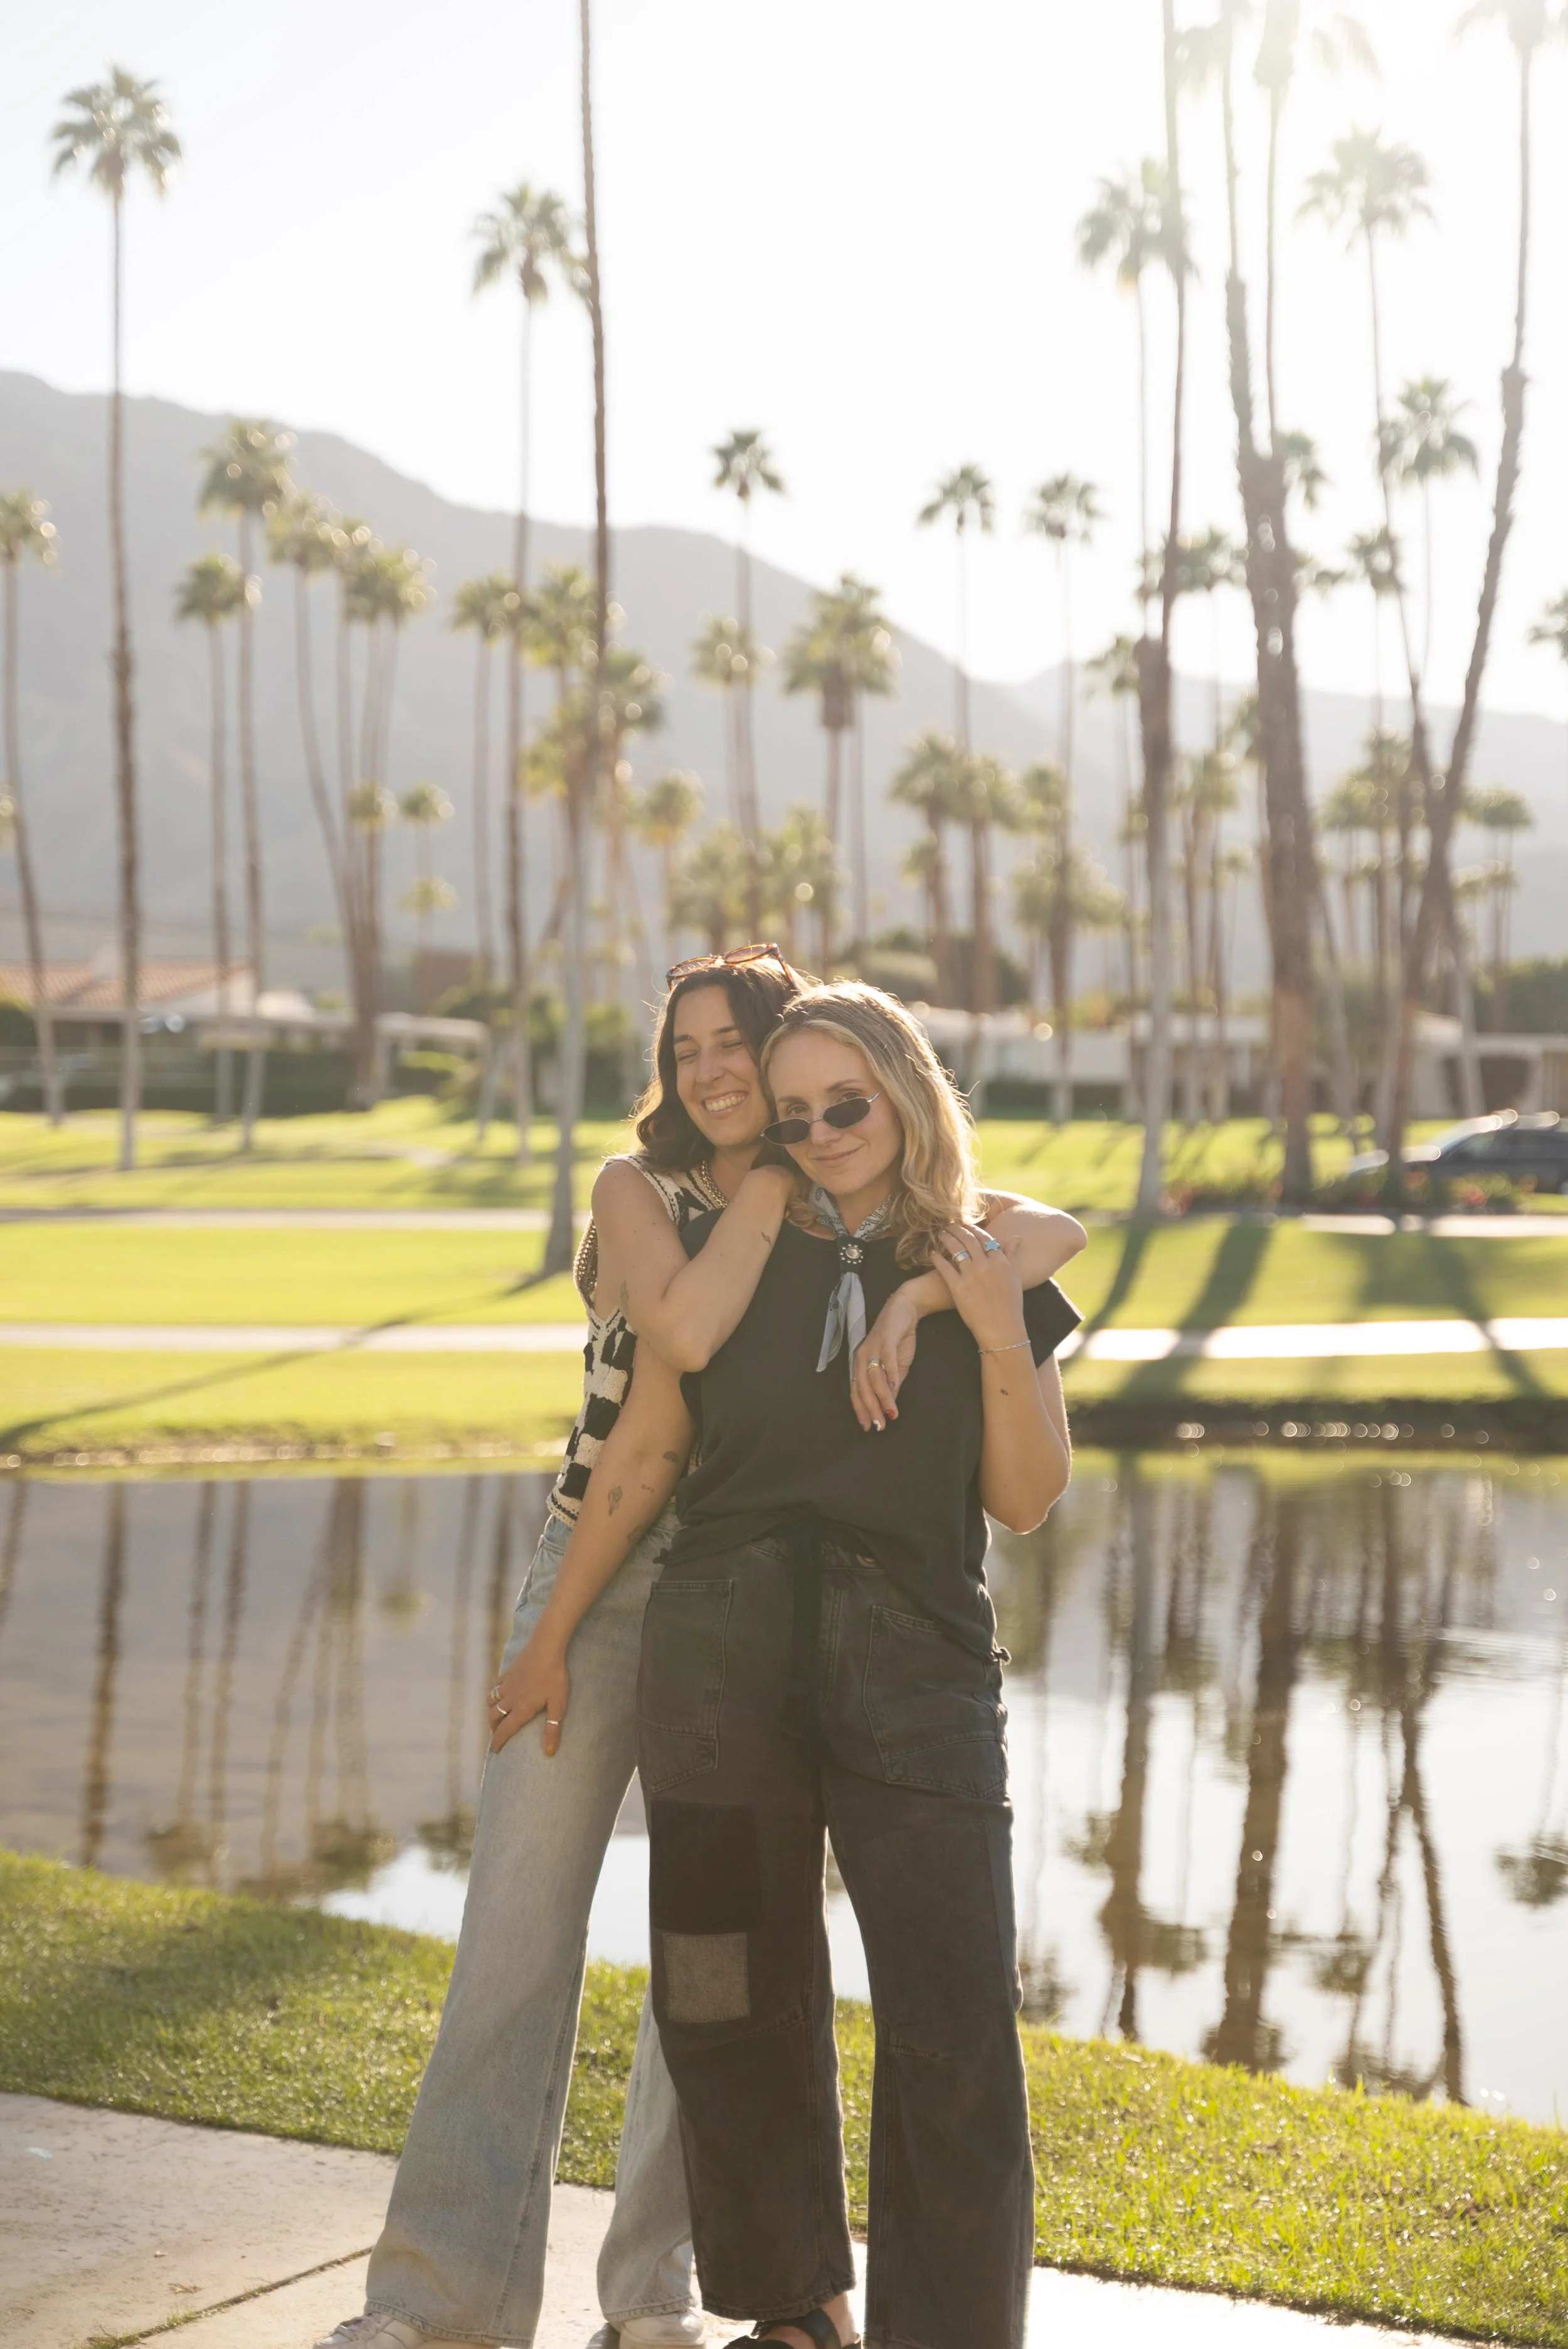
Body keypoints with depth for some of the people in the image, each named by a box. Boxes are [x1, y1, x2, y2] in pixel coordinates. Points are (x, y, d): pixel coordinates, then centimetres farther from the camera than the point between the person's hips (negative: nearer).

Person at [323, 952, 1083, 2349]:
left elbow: (1049, 1230, -11)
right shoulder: (638, 1190, -2)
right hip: (602, 1585, -2)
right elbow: (683, 1331, -22)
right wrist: (775, 1180, -13)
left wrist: (914, 1295, -27)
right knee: (520, 1928, -5)